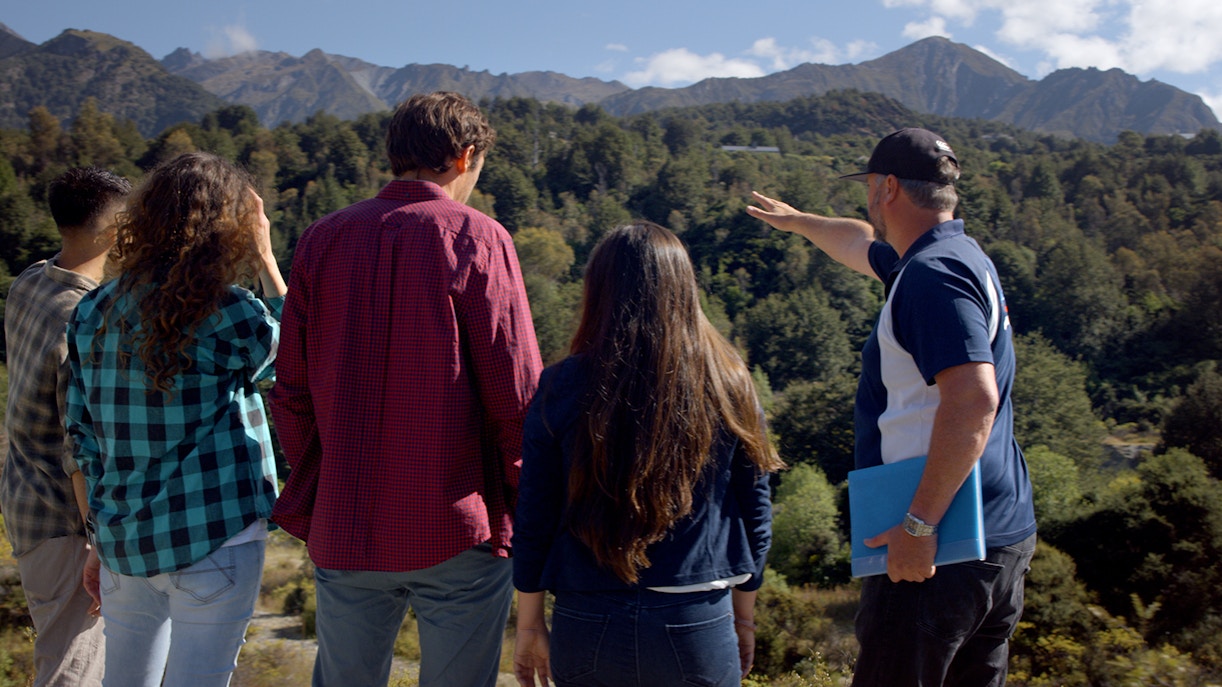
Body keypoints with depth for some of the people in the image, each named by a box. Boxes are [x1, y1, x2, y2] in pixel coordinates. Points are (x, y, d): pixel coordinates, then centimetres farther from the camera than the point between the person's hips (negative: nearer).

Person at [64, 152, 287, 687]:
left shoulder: (94, 311, 4)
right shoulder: (224, 310, -15)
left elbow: (82, 436, 8)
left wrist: (103, 539, 17)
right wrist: (266, 262, 4)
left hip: (124, 542, 6)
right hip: (212, 539, -6)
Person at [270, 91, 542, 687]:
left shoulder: (322, 240, 5)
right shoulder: (476, 239, -8)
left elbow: (291, 392, 6)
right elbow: (516, 392, -12)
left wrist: (309, 501, 16)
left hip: (342, 528, 4)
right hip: (458, 529, -4)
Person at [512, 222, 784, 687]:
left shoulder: (561, 388, -7)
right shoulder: (728, 387, -4)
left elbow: (533, 521, -2)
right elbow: (755, 517, 3)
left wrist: (529, 626, 10)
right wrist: (743, 619, 16)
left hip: (588, 626, 0)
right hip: (698, 630, 0)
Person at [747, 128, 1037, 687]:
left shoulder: (933, 275, -17)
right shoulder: (959, 258, 15)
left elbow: (973, 399, -29)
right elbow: (862, 245, 35)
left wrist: (919, 524, -28)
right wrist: (795, 221, 51)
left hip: (936, 546, -10)